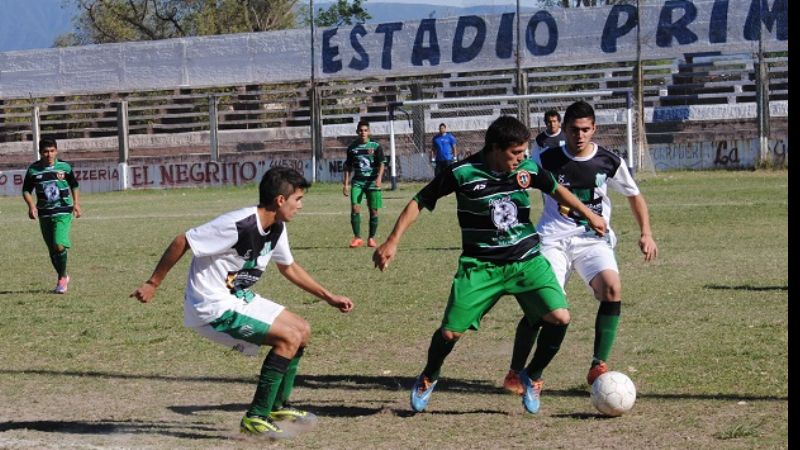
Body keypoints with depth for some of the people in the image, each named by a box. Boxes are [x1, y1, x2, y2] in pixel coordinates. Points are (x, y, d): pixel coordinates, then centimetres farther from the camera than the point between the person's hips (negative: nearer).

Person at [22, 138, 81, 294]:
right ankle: (63, 277, 29)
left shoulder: (64, 167, -2)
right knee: (52, 250, 9)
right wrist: (31, 205, -10)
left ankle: (62, 278, -2)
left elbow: (74, 186, 13)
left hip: (63, 212, -3)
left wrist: (76, 203, 2)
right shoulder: (33, 169, -1)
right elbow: (26, 190, 7)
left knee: (59, 245, -19)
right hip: (44, 214, 3)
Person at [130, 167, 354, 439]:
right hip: (211, 307, -10)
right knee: (289, 338, -17)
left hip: (238, 298, 10)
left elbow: (289, 268, 21)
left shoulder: (276, 228, 3)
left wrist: (329, 298, 20)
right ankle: (256, 418, -10)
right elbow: (182, 242, -21)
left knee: (302, 330, 12)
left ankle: (279, 406, 27)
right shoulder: (237, 225, -26)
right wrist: (152, 284, -15)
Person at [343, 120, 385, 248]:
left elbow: (381, 164, -6)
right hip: (357, 182, 1)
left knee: (373, 211, -1)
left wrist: (379, 177, -23)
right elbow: (348, 167, 14)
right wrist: (346, 184, 8)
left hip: (372, 182, -1)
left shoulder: (376, 146, 1)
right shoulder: (352, 147, 8)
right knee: (355, 208, -13)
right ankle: (357, 238, -7)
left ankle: (371, 238, 12)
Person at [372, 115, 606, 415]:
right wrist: (392, 242, -11)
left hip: (527, 261, 3)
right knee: (451, 332, -7)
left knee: (559, 317, -16)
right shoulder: (462, 173, -14)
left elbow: (555, 189, 19)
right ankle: (429, 378, 27)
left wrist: (589, 214, 25)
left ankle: (533, 377, 10)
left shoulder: (528, 169, -3)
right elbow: (420, 202, -5)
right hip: (480, 266, -3)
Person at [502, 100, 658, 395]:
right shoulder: (546, 159, -4)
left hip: (594, 240, 2)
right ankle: (514, 374, 1)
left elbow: (634, 196, 15)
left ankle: (598, 366, -16)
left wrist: (646, 233, 6)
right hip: (554, 239, -1)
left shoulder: (609, 162, 2)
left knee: (612, 287, -25)